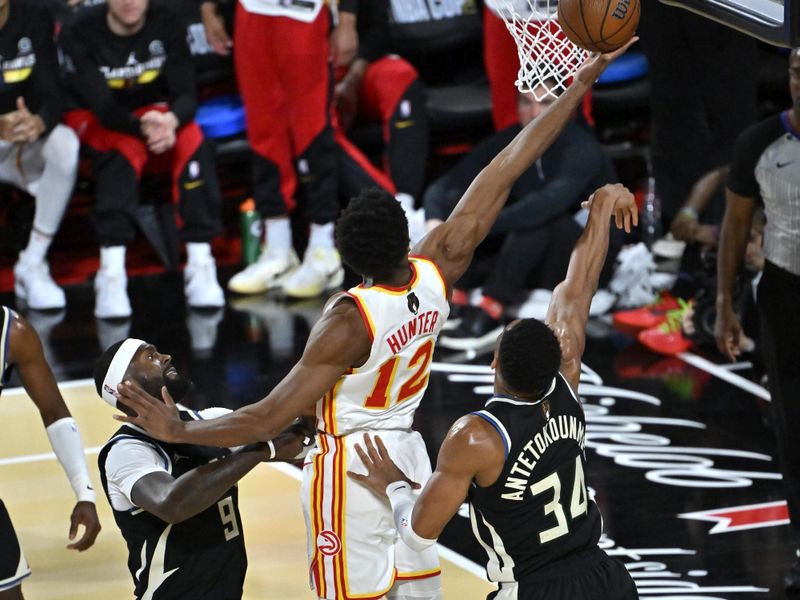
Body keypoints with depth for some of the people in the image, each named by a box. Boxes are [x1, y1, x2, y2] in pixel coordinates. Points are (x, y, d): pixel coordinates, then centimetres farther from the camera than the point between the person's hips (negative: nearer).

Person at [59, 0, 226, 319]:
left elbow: (186, 94, -15)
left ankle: (200, 264, -27)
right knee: (125, 147, -35)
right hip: (93, 120, -3)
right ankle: (111, 272, -41)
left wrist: (170, 121, -38)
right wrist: (144, 127, -44)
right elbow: (102, 107, -26)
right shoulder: (79, 32, -21)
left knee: (191, 139, -28)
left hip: (152, 112, 3)